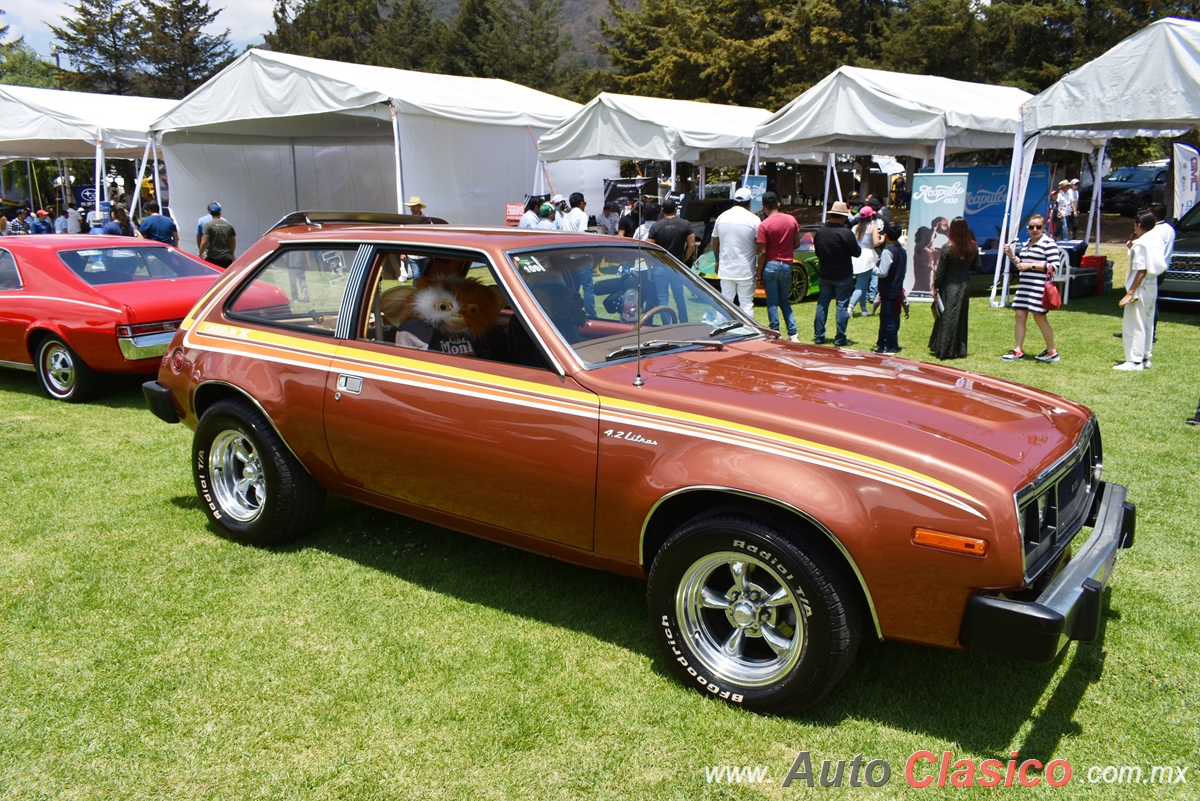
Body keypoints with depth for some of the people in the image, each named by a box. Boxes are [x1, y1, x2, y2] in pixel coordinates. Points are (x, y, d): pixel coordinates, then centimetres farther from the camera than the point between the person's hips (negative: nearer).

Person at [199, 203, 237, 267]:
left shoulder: (208, 224, -3)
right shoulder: (229, 225, 9)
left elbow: (204, 242, -10)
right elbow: (233, 242, 15)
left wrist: (200, 253, 6)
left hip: (212, 258, -3)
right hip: (227, 259, 3)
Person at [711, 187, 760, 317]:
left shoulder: (722, 217, 4)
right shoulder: (753, 219, -9)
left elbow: (715, 243, 13)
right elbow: (760, 246, -9)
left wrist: (717, 261, 25)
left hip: (725, 269, 4)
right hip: (746, 270, -4)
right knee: (747, 304, 1)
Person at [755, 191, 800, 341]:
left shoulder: (764, 225, -12)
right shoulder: (791, 220, 1)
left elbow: (762, 252, -12)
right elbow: (796, 244, 7)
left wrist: (759, 275, -6)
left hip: (770, 265, -4)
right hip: (787, 266, 4)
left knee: (772, 302, 4)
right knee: (784, 301, 16)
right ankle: (793, 333, 8)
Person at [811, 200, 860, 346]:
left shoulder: (819, 232, -2)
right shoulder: (846, 233, -18)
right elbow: (857, 252, -9)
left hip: (825, 275, 5)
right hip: (843, 276, -4)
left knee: (822, 304, 12)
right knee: (842, 305, 2)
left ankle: (818, 336, 13)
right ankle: (840, 339, 3)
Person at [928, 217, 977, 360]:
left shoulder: (947, 248, -14)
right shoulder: (973, 248, -2)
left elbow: (940, 271, -10)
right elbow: (976, 267, 5)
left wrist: (935, 288, -2)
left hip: (949, 287, -4)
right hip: (965, 286, 4)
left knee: (947, 317, 3)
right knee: (961, 317, 13)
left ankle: (944, 349, 7)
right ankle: (960, 349, 18)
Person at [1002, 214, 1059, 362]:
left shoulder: (1048, 243, -9)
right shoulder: (1026, 244, 15)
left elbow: (1054, 266, -16)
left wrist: (1031, 265, -18)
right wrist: (1012, 255, 6)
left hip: (1039, 287, -8)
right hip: (1024, 285, 8)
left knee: (1039, 317, -2)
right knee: (1020, 316, 5)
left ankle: (1052, 352, 11)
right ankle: (1018, 351, 10)